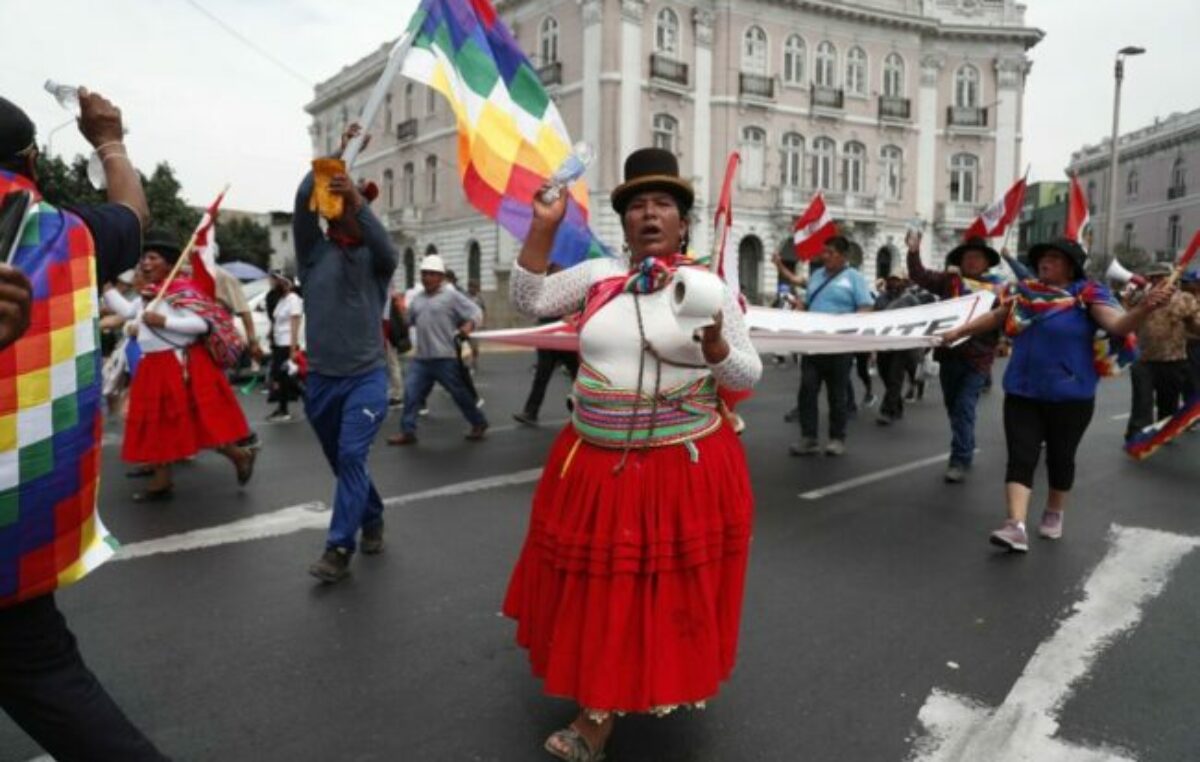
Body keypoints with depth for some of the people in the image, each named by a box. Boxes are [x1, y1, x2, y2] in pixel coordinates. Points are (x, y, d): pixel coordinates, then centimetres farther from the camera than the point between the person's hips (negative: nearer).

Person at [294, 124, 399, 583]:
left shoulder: (376, 259, 2)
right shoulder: (314, 252, 5)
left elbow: (387, 246, -22)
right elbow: (303, 198, -9)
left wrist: (358, 200, -39)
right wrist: (338, 154, -15)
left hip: (366, 377, -3)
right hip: (321, 378, 3)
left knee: (352, 458, -15)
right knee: (342, 462, 15)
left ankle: (339, 549, -8)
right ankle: (372, 520, 37)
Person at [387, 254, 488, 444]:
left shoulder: (452, 295, -3)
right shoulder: (417, 298, 15)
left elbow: (476, 312, -7)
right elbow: (406, 321, 21)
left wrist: (468, 326, -25)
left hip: (446, 358, -5)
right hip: (420, 358, 6)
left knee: (460, 393, 4)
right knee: (411, 393, 1)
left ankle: (479, 424, 21)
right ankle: (407, 431, 8)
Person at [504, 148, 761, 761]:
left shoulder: (710, 285, -3)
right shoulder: (599, 274, 5)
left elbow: (746, 376, -2)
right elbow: (529, 300, 3)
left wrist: (713, 343, -22)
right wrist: (544, 228, -4)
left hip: (685, 468, -2)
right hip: (597, 462, 2)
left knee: (669, 589, 9)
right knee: (599, 583, 13)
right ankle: (601, 703, 39)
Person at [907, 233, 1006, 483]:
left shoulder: (998, 286, 2)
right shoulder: (949, 280, 7)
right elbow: (919, 276, 0)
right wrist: (914, 252, -15)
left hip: (977, 358, -4)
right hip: (949, 354, 4)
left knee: (964, 407, -9)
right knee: (953, 407, 15)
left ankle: (960, 460, -4)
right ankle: (966, 450, 34)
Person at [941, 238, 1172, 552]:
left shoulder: (1087, 295, -8)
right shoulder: (1025, 292, 5)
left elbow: (1118, 325, -20)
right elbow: (995, 317, 19)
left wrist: (1146, 307, -39)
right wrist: (958, 332, 21)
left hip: (1070, 396, -3)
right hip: (1022, 393, 3)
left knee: (1060, 457, 11)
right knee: (1020, 458, -6)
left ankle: (1054, 514, 33)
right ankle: (1016, 527, -12)